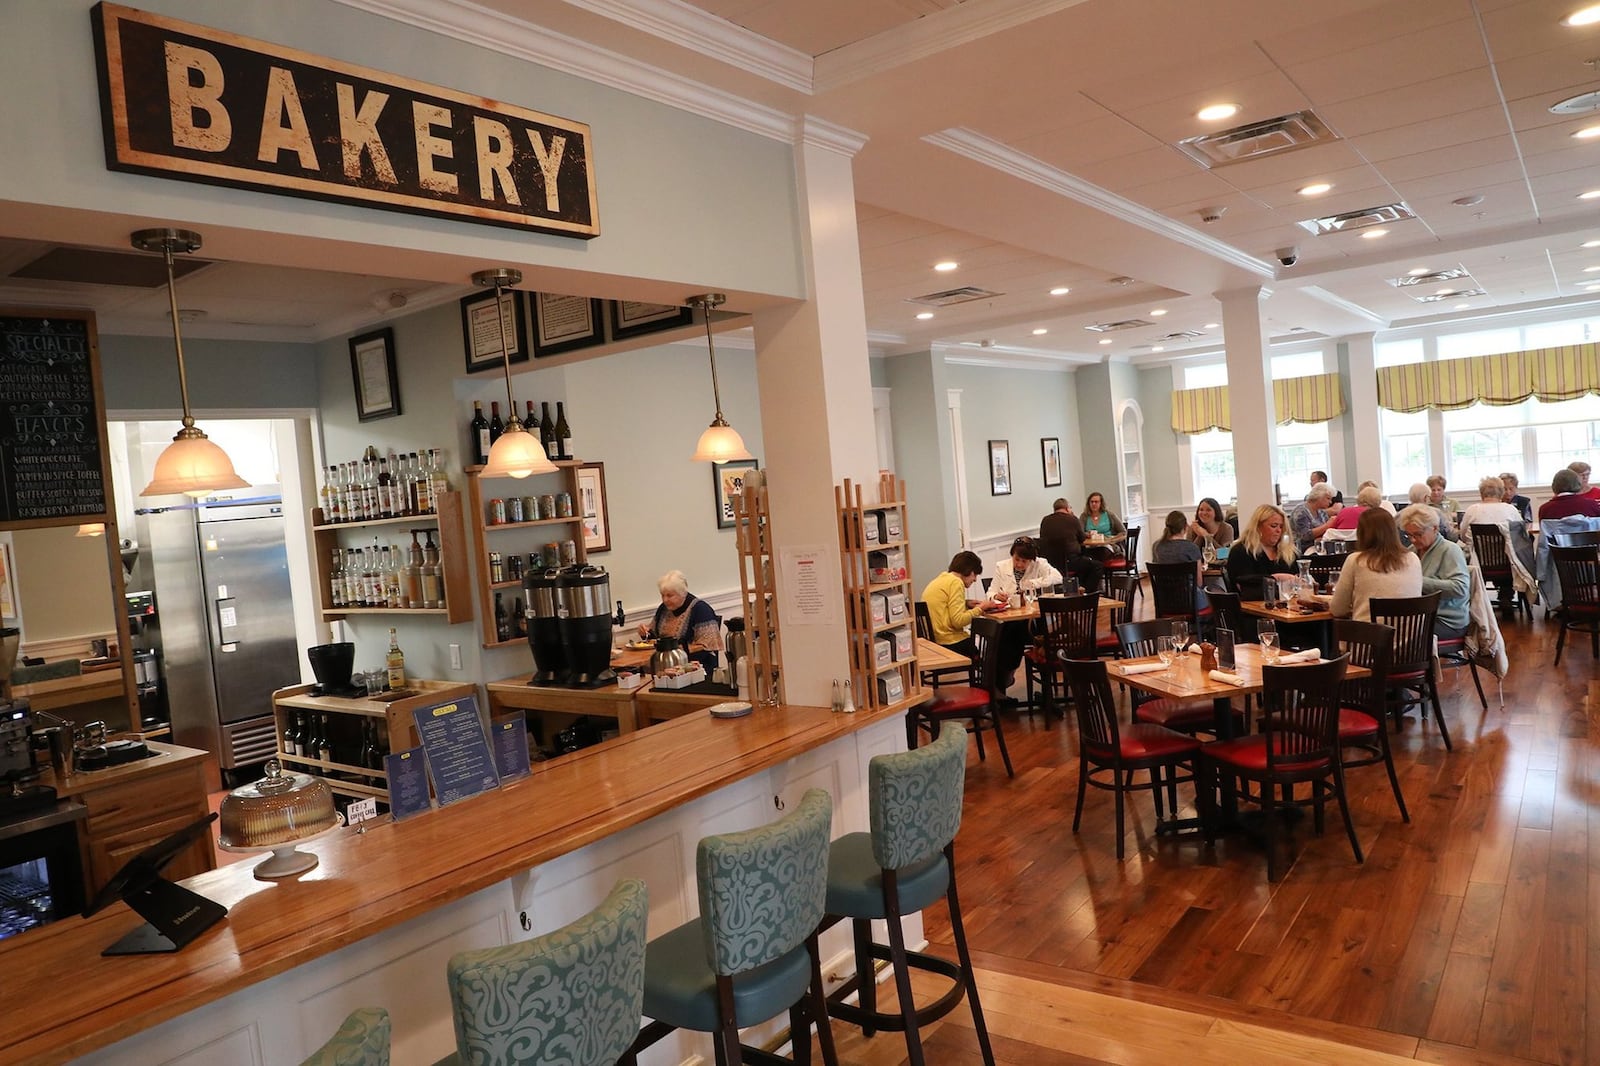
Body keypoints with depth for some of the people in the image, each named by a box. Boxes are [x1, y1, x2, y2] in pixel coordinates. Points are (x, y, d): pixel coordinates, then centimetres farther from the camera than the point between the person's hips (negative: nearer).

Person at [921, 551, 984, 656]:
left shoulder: (939, 580, 15)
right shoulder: (955, 582, -12)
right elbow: (958, 621, -19)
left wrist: (966, 603, 10)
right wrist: (979, 609, -5)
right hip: (951, 644, -9)